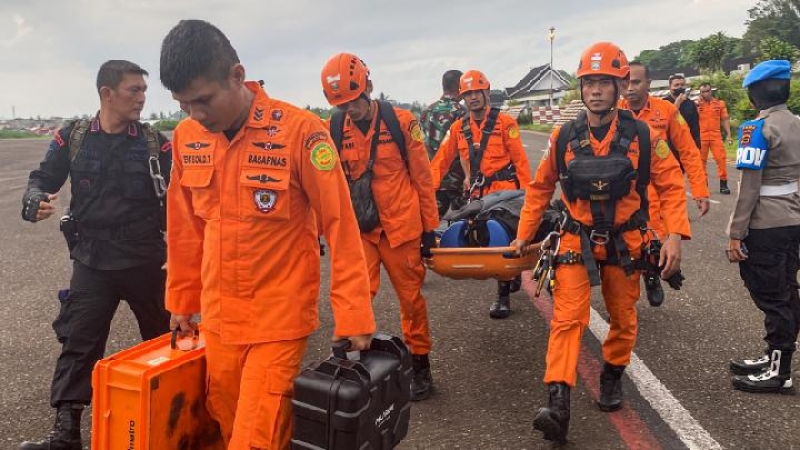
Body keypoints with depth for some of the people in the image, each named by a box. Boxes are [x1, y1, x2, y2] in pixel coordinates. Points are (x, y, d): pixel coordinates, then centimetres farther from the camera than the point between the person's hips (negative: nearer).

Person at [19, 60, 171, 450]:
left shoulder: (155, 143, -3)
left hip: (145, 258, 0)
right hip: (92, 259, 0)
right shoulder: (73, 137, 0)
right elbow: (44, 177, 9)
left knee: (163, 339, 14)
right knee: (78, 341, 0)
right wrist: (35, 201, -12)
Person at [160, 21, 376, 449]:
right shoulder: (186, 137, 0)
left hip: (279, 319, -5)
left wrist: (353, 315, -13)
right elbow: (185, 228, 11)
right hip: (218, 317, 5)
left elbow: (340, 225, -14)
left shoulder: (298, 130, -16)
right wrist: (182, 300, 17)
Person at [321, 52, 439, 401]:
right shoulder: (333, 129, -1)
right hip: (357, 228, 1)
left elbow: (422, 177, -1)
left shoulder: (401, 122, -6)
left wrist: (429, 227, 2)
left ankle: (420, 363, 28)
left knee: (411, 298, 11)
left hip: (400, 226, -1)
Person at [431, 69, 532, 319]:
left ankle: (503, 296, 8)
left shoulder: (504, 122, -3)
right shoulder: (459, 127, 8)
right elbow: (443, 158, 5)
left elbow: (520, 159, -4)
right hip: (477, 193, 4)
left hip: (505, 191, -4)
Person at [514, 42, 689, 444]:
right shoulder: (563, 137, -6)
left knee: (623, 317, 15)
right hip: (576, 241, -1)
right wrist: (524, 234, 7)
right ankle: (558, 404, -15)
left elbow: (670, 185, -3)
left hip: (624, 242, 1)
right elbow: (540, 188, 5)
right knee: (567, 318, -12)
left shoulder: (642, 136, -8)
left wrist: (675, 235, -14)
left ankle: (613, 375, 40)